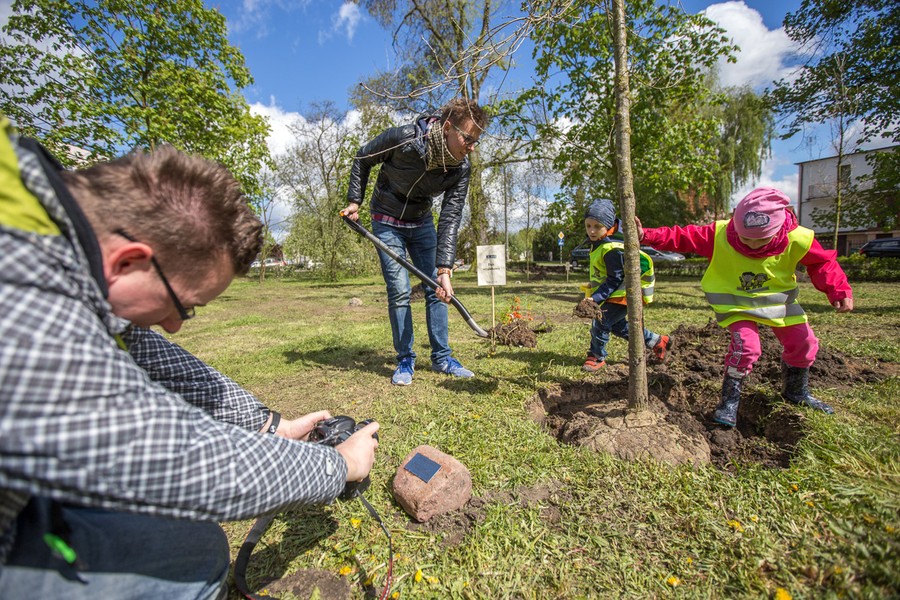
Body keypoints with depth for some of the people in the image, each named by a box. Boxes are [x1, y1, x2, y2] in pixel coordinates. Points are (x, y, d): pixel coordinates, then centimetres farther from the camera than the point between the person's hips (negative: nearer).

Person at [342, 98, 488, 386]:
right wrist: (354, 201, -9)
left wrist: (444, 270, -29)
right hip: (387, 222, -3)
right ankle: (405, 361, 8)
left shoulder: (461, 168, -17)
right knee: (399, 291, -9)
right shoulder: (403, 138, -26)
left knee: (436, 289, 0)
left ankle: (442, 357, 13)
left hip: (422, 223, 4)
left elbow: (450, 218, -21)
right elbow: (363, 158, -7)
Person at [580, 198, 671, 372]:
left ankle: (597, 357, 16)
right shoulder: (598, 244, 3)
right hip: (615, 295, 11)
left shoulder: (612, 250, -28)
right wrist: (595, 284, 8)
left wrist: (595, 298, -29)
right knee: (619, 326, 21)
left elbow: (615, 280, -26)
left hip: (620, 296, -11)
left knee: (600, 324, -6)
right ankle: (657, 341, 35)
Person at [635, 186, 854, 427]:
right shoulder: (719, 235, -26)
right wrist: (647, 235, -39)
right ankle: (730, 400, -3)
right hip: (736, 303, -4)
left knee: (804, 343, 11)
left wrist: (840, 291, -16)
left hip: (779, 300, 4)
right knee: (745, 345, -24)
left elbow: (823, 262, -5)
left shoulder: (796, 239, -20)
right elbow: (682, 237, -27)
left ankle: (796, 391, 40)